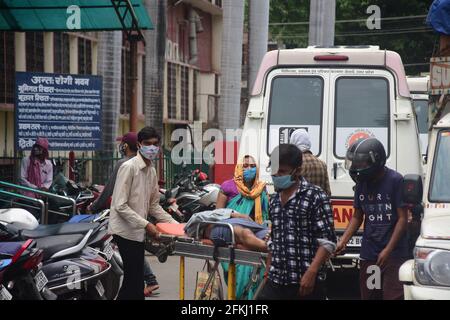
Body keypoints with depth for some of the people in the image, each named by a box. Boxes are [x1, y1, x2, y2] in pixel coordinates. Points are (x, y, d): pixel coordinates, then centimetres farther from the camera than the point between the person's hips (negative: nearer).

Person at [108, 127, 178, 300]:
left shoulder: (152, 171, 13)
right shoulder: (129, 167, -13)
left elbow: (154, 205, 18)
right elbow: (120, 206, -18)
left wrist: (174, 224, 8)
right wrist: (146, 224, -21)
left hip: (138, 232, 9)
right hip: (126, 231, -9)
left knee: (133, 280, 13)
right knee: (135, 283, -10)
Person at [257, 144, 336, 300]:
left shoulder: (316, 197, -7)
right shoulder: (274, 200, 14)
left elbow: (327, 241, -12)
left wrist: (311, 273, -21)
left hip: (305, 281, -6)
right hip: (276, 281, 6)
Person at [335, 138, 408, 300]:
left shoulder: (395, 180, -10)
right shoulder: (362, 183, 8)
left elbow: (403, 218, -10)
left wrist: (388, 250, -14)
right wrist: (343, 241, 4)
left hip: (394, 254, -6)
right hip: (368, 254, 6)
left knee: (393, 295, -9)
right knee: (368, 296, 9)